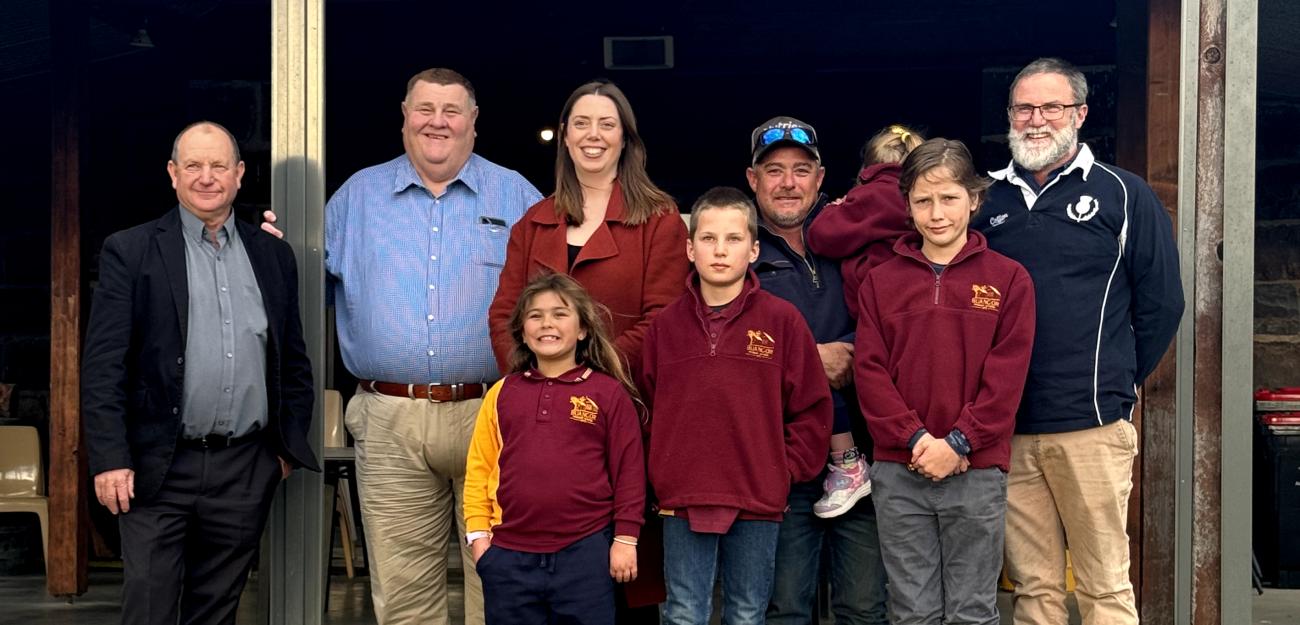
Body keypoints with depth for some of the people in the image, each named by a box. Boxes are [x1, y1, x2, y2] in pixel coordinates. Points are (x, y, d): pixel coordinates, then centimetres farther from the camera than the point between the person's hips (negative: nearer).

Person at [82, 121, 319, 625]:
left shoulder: (274, 256, 11)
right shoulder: (130, 252, 0)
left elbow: (294, 359, 15)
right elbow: (102, 365, -5)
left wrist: (290, 446, 11)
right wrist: (109, 458, -11)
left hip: (246, 470, 3)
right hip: (159, 469, -3)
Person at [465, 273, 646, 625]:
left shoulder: (609, 393, -1)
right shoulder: (503, 392, 7)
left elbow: (628, 470, -2)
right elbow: (479, 467, 8)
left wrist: (625, 538, -4)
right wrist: (479, 532, 3)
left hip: (586, 551, -2)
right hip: (508, 553, 3)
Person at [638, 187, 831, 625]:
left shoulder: (781, 319, -2)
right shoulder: (666, 325, 5)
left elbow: (813, 408, 1)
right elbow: (647, 407, 9)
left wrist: (784, 471, -3)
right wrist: (661, 478, 2)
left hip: (757, 503, -1)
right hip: (682, 501, 1)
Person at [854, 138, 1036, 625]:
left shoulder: (1008, 278, 2)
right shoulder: (880, 281, 7)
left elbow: (1006, 375, -4)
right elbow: (869, 370, 0)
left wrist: (958, 443, -13)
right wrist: (915, 438, -11)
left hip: (977, 473, -1)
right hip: (898, 474, 2)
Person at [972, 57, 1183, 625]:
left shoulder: (1123, 195, 2)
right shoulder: (989, 201, 12)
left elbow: (1161, 302, 3)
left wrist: (1117, 383, 3)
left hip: (1092, 426, -3)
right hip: (1007, 429, 3)